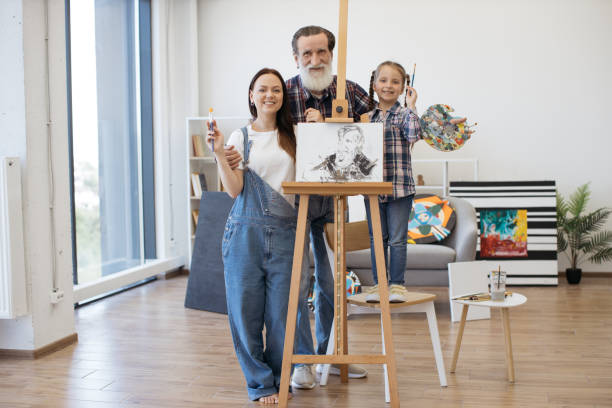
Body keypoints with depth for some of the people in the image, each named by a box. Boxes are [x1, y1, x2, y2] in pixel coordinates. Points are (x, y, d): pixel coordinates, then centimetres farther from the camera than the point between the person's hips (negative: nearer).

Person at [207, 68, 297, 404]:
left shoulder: (294, 136, 11)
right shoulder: (241, 138, 6)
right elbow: (234, 189, -2)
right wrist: (219, 153, -14)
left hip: (285, 232, 1)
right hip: (246, 231, -1)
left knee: (281, 311, 0)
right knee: (246, 310, 2)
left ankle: (279, 381, 19)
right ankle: (260, 383, 17)